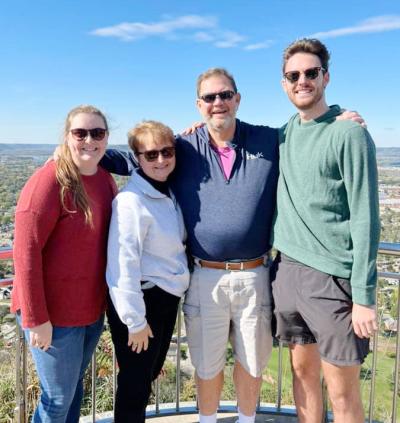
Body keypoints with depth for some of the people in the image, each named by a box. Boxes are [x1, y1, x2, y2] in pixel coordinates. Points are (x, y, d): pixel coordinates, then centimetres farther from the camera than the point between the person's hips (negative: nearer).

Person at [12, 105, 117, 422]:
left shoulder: (106, 179, 3)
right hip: (55, 313, -6)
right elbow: (26, 252, -20)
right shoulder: (49, 181, -18)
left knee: (75, 386, 22)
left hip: (92, 309, 6)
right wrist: (36, 318, -19)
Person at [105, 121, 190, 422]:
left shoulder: (170, 193, 4)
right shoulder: (131, 200, -21)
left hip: (168, 298, 8)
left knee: (151, 374, 22)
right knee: (135, 383, 8)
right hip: (140, 300, -8)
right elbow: (124, 264, -22)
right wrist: (135, 319, -18)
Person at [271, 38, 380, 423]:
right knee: (303, 372, 16)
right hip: (287, 270, 6)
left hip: (332, 276, -5)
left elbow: (364, 219, -11)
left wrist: (364, 294, -14)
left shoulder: (349, 133, -8)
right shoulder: (284, 134, 9)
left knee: (342, 391, 5)